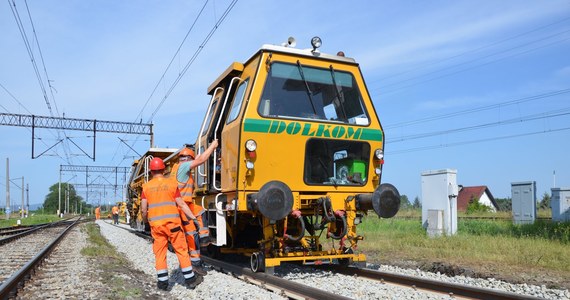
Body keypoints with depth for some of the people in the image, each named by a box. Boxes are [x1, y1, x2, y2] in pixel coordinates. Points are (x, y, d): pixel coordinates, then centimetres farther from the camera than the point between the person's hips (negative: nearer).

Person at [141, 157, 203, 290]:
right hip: (172, 222, -1)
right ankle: (190, 279, 12)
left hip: (156, 224, 2)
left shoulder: (146, 186, 4)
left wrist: (145, 220, 21)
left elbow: (144, 209, 2)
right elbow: (181, 204, -2)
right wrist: (194, 217, 4)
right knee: (181, 250, 6)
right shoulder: (172, 184, 1)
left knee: (159, 252, 10)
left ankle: (163, 282, 13)